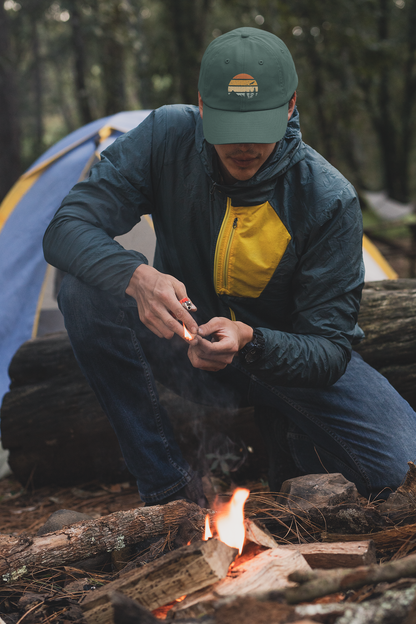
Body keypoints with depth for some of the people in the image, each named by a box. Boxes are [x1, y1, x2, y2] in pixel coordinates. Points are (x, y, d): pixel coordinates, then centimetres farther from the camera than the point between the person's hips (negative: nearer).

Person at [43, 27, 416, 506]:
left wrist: (249, 341, -43)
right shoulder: (168, 137, -19)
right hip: (186, 342, 1)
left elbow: (331, 349, -21)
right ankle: (167, 484, -15)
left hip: (282, 354, -1)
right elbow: (66, 230, -22)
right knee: (84, 291, -29)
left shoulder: (330, 200, -24)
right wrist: (137, 277, -44)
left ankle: (288, 434, 11)